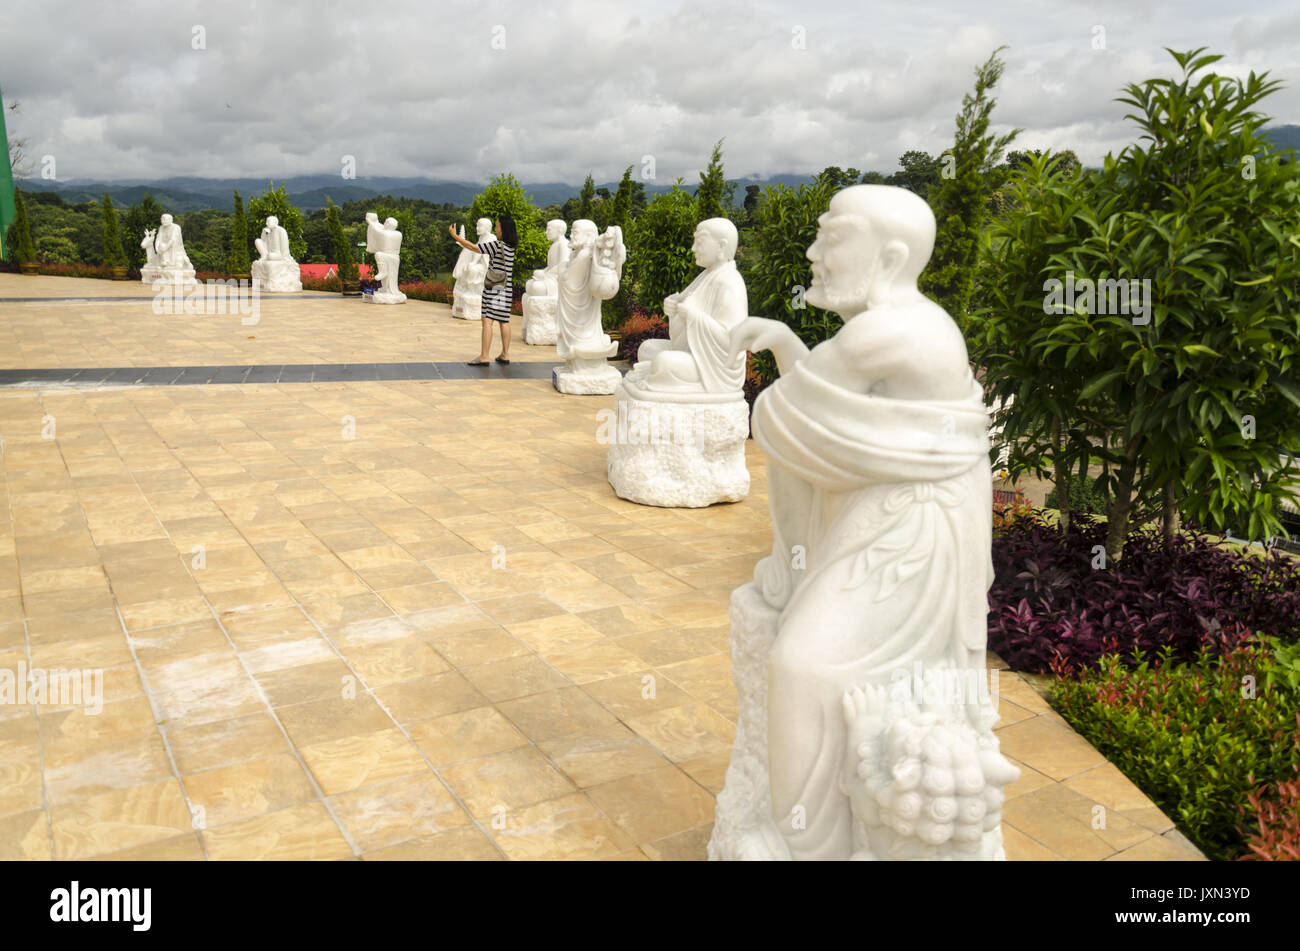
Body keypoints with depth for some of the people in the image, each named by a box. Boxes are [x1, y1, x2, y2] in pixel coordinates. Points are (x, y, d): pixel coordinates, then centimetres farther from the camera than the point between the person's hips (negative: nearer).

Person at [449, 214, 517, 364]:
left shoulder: (497, 245, -15)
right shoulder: (510, 246, 7)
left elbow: (473, 247, -12)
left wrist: (454, 235, -4)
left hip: (494, 288, -8)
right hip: (506, 288, 8)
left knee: (487, 321, -9)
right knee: (504, 321, 11)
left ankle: (484, 357, -12)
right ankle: (505, 355, 15)